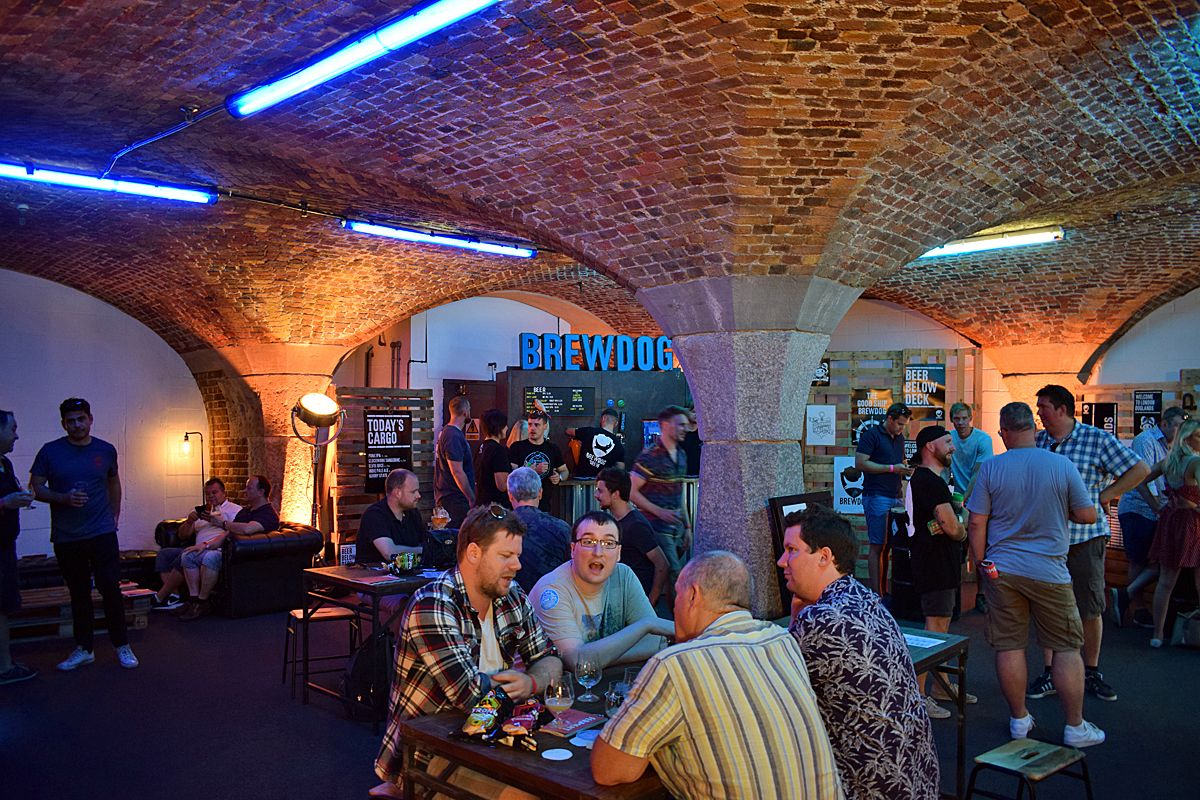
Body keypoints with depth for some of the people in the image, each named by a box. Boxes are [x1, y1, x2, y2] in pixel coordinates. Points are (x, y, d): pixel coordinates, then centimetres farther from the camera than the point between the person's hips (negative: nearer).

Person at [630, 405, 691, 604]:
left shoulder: (681, 455, 14)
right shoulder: (649, 457, -11)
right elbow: (631, 492, -12)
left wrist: (687, 526, 17)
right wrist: (659, 512, -18)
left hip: (677, 529, 8)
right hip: (658, 529, -8)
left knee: (681, 579, 9)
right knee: (673, 579, -11)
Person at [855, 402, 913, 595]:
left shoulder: (900, 438, 18)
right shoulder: (871, 435, -5)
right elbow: (860, 463, -13)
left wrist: (906, 470, 6)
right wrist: (892, 468, -14)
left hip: (896, 497, 7)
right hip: (876, 497, -7)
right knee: (877, 546, -6)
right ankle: (876, 593, -2)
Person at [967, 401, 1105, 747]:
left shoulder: (990, 468, -5)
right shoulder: (1062, 465, -6)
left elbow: (976, 524, -3)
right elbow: (1088, 515, -1)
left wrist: (982, 564, 9)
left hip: (1002, 571, 1)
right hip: (1049, 571, -1)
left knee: (1009, 646, 9)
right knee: (1066, 648, 10)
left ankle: (1019, 719, 21)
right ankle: (1075, 727, 17)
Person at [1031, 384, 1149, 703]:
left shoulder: (1098, 439, -5)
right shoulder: (1036, 441, 7)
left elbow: (1140, 469, -3)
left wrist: (1104, 496, -6)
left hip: (1086, 537, -3)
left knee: (1091, 610, 7)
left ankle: (1092, 674, 24)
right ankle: (1049, 674, 18)